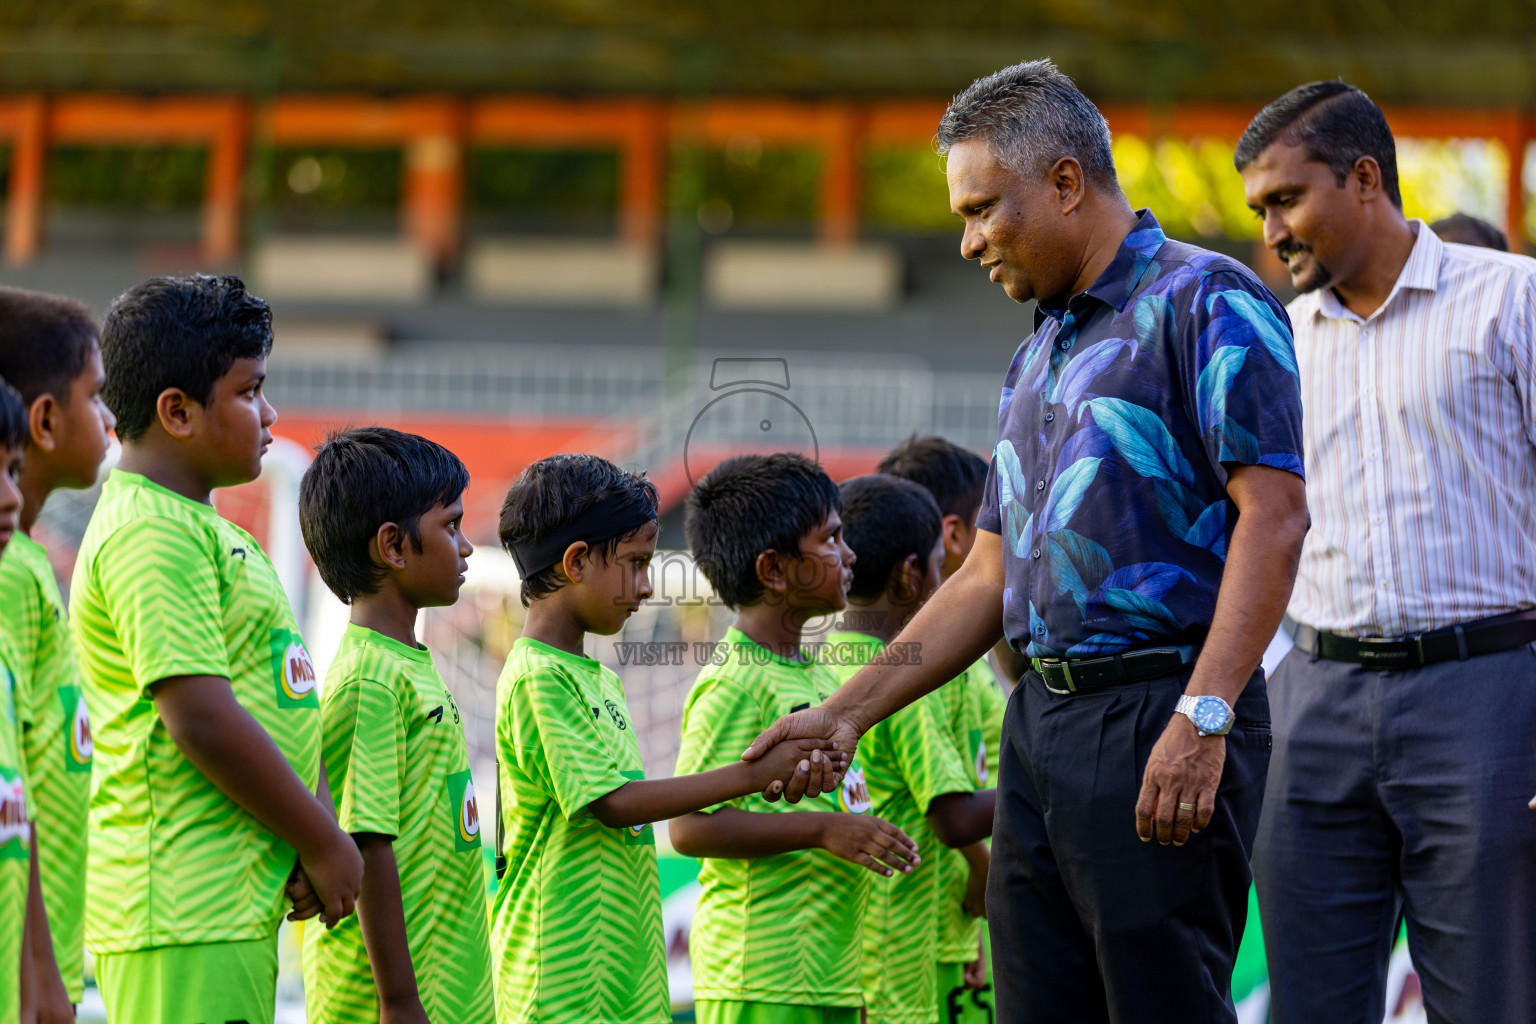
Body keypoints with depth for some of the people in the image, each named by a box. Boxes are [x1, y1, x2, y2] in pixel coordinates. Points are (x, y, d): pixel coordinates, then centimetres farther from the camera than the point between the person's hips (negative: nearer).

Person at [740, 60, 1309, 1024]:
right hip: (1040, 720, 9)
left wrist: (1203, 717, -22)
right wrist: (845, 712, 20)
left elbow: (1275, 514, -15)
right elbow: (989, 577, 25)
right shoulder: (1039, 356, 22)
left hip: (1157, 717, -8)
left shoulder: (1203, 301, -5)